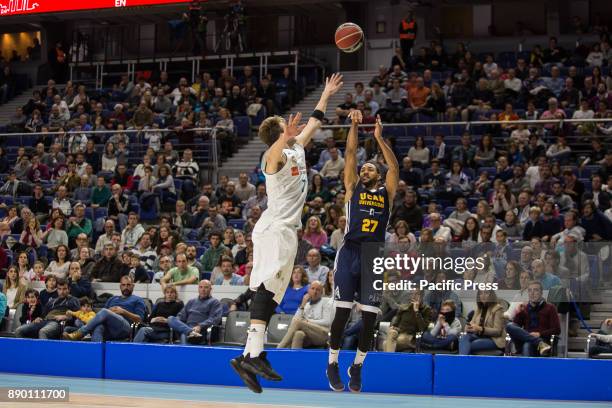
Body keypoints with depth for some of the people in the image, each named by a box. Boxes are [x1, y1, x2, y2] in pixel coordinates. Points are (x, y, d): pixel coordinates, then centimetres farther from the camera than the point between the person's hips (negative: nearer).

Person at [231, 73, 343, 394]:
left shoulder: (297, 149, 20)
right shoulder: (275, 155, -7)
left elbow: (313, 124, 36)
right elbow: (273, 153, -33)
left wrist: (326, 95, 39)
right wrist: (286, 135, -52)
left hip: (286, 230, 9)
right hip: (275, 228, -9)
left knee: (268, 295, 3)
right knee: (268, 286, -23)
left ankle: (248, 358, 1)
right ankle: (254, 353, -35)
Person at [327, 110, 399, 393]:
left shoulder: (386, 192, 16)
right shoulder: (353, 187, 14)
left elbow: (394, 166, 4)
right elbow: (350, 154, 7)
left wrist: (379, 137, 2)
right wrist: (354, 125, 2)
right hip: (350, 252, -1)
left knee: (370, 316, 1)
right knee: (342, 312, -5)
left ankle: (357, 366, 15)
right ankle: (333, 364, 10)